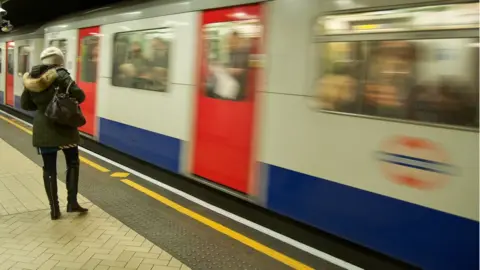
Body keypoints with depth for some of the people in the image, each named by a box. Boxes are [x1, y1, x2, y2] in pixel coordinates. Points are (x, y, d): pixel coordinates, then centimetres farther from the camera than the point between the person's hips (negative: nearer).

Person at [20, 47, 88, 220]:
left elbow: (26, 104, 12)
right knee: (73, 163, 14)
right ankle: (72, 202, 10)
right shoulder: (60, 75, -11)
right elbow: (79, 96, -15)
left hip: (42, 129, 4)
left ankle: (54, 209, 14)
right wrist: (69, 100, 4)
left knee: (49, 168, 9)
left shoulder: (31, 79, 5)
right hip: (63, 127, -4)